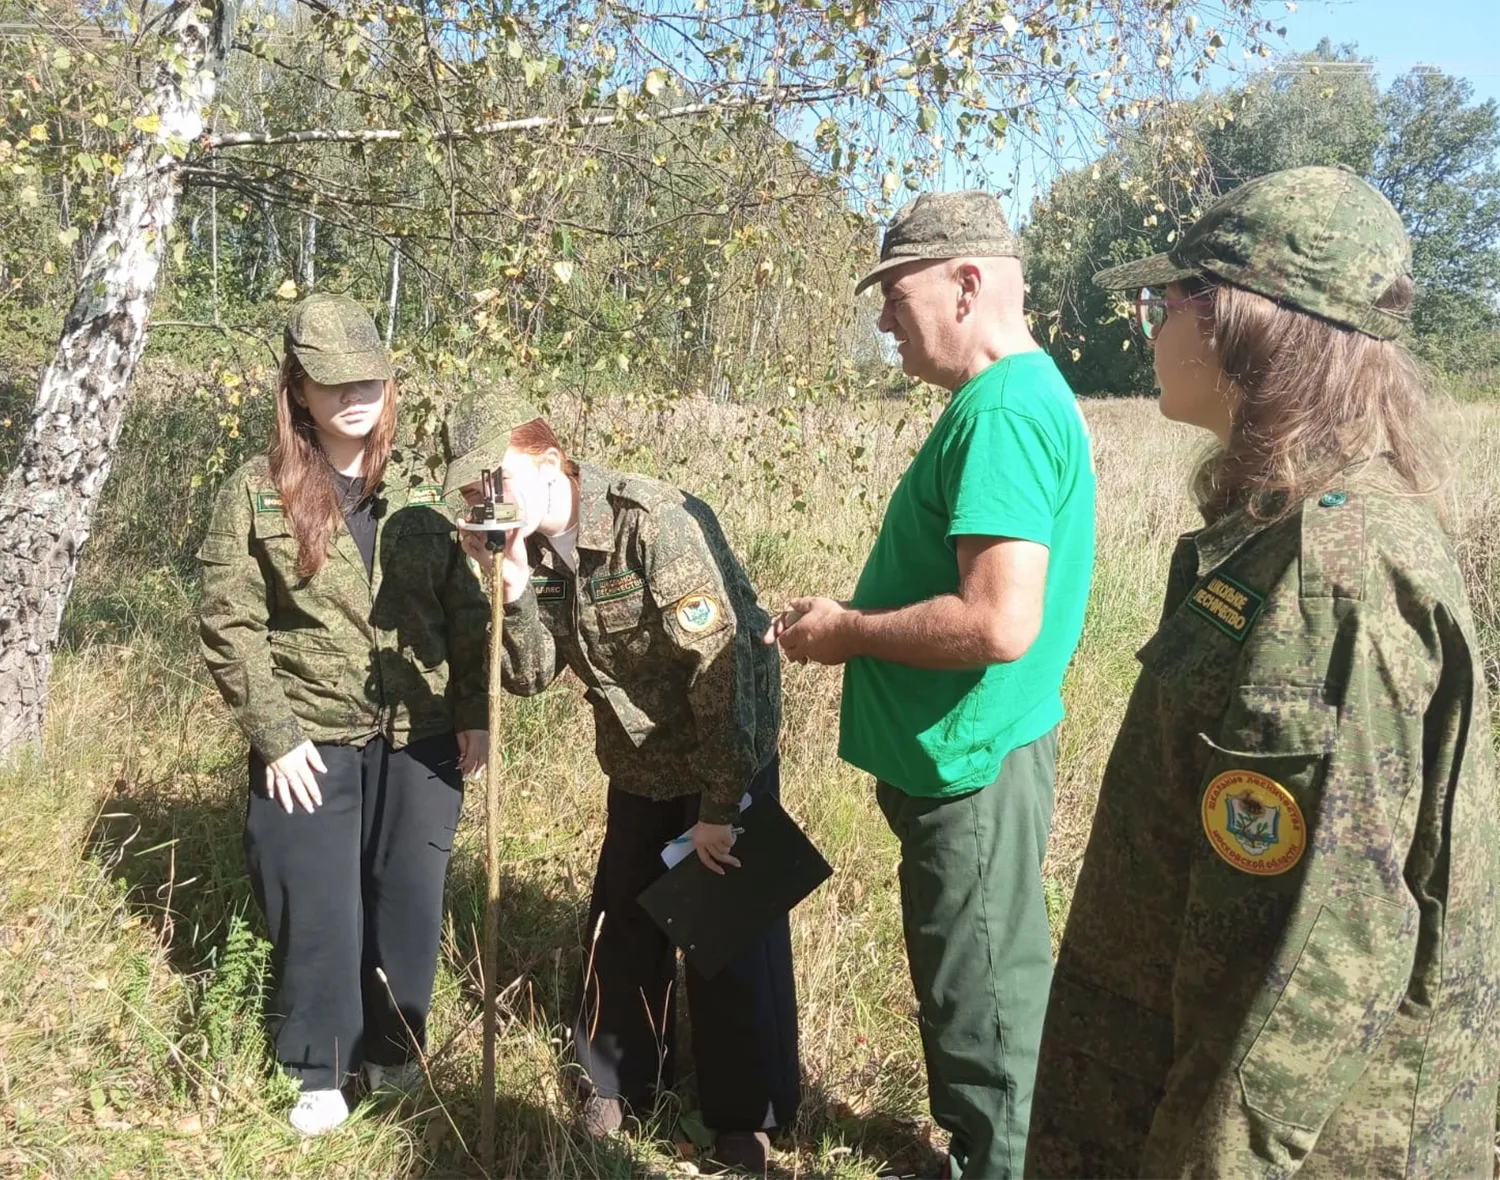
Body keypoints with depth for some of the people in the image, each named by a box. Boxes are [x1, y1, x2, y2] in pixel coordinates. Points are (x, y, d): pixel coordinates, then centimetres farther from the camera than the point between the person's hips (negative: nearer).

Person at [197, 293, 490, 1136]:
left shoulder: (419, 489, 6)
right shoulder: (258, 492, -4)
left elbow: (466, 607, 7)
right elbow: (231, 626, -6)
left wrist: (475, 714, 1)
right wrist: (273, 735, -11)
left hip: (419, 737, 3)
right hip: (311, 742, -2)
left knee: (410, 904, 9)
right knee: (319, 911, 4)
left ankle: (394, 1052, 31)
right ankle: (322, 1073, 24)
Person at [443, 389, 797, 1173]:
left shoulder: (657, 524, -29)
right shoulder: (527, 546, -7)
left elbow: (721, 667, -27)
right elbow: (532, 678, -5)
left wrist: (719, 805, -22)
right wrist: (513, 593, -24)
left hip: (729, 754, -6)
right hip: (639, 763, 6)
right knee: (624, 922, 15)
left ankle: (746, 1113, 21)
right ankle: (619, 1080, 36)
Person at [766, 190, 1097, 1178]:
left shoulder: (1002, 410, -22)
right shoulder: (1024, 394, 11)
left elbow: (1000, 622, -30)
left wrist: (849, 632, -16)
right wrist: (857, 616, 9)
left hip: (969, 763, -10)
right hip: (964, 753, 10)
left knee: (981, 1004, 7)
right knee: (974, 987, 23)